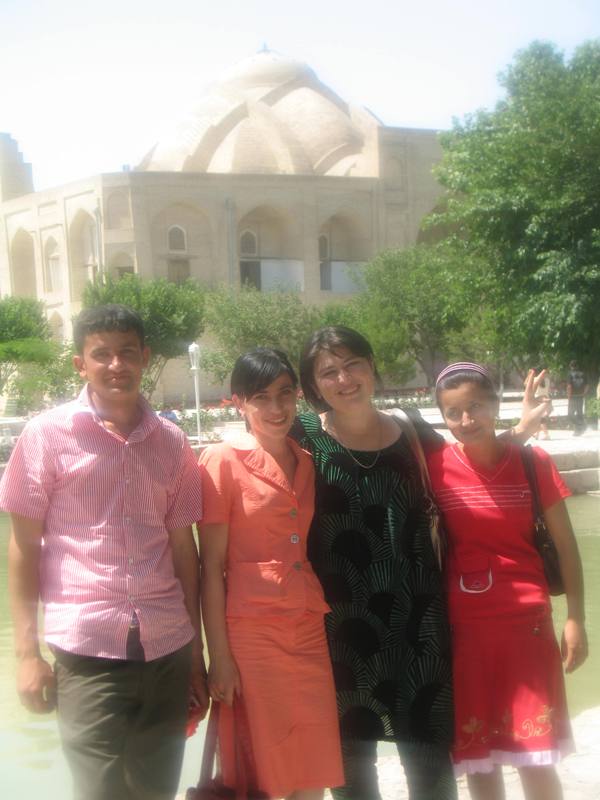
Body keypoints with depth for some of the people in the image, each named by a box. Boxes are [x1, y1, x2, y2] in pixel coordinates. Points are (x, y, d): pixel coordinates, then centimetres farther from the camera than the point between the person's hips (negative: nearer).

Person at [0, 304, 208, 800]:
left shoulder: (171, 442, 8)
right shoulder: (47, 434, -1)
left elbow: (183, 547, 12)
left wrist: (196, 649, 11)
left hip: (167, 647, 4)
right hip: (86, 648, -3)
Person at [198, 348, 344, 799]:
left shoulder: (309, 464, 11)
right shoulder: (224, 461, -5)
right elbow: (211, 567, -7)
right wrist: (219, 656, -11)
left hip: (311, 630, 5)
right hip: (251, 632, -5)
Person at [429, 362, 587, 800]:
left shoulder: (533, 462, -5)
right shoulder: (435, 466, -4)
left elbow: (566, 545, 1)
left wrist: (575, 619, 0)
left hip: (526, 620, -1)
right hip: (461, 625, 1)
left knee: (536, 754, 1)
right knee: (475, 750, 10)